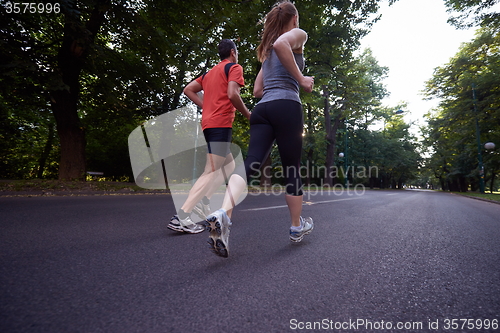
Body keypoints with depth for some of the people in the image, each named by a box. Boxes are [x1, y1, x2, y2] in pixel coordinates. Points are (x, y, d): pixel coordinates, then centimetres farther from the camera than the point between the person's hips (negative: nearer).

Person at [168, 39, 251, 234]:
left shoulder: (210, 72, 25)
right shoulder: (234, 67, 2)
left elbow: (188, 90, 19)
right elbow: (232, 94, -16)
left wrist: (207, 107, 16)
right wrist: (247, 114, -3)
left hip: (209, 122, 9)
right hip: (221, 123, -9)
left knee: (229, 165, 19)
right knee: (212, 172, -11)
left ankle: (203, 200, 8)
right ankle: (181, 217, -15)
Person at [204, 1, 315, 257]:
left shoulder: (266, 50, 31)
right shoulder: (298, 34, 11)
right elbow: (280, 43, -15)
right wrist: (301, 79, -8)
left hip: (262, 109, 6)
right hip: (287, 108, -5)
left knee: (251, 163, -10)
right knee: (292, 169, 4)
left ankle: (223, 213, -35)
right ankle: (297, 227, 20)